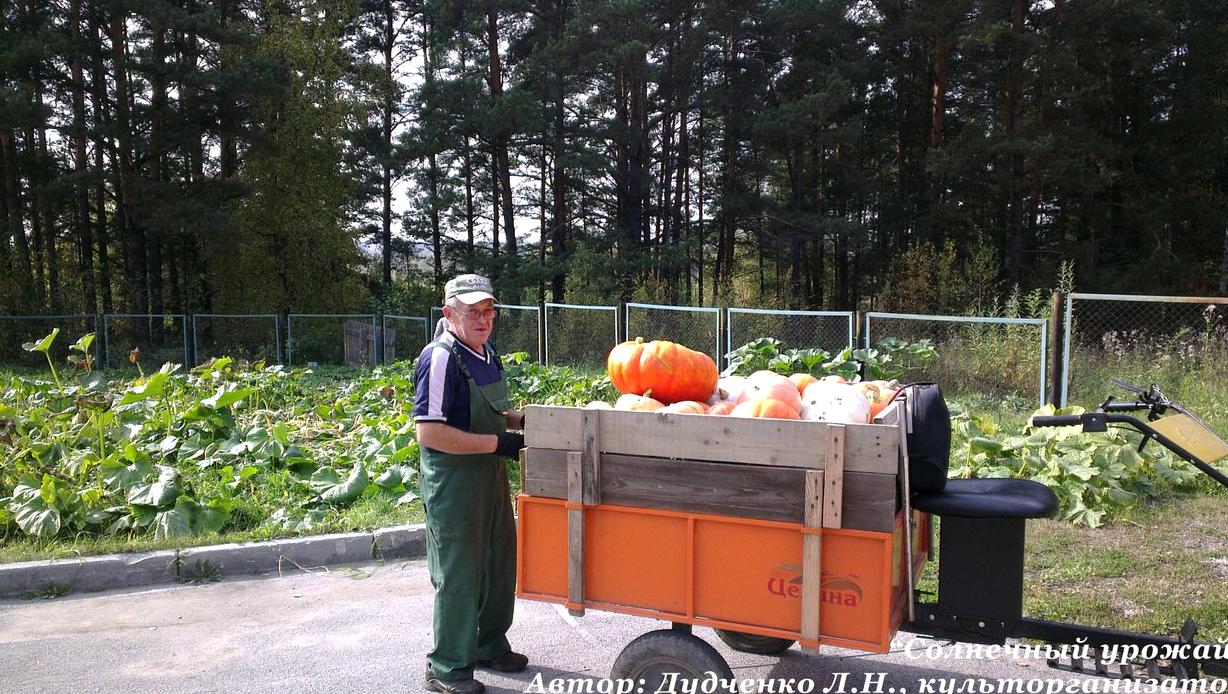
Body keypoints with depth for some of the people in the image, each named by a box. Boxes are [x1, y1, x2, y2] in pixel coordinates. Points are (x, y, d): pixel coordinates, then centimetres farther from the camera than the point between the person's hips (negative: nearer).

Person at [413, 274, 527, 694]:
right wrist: (498, 443, -22)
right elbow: (429, 433, -25)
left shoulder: (487, 354, 10)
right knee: (459, 575, 1)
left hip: (491, 476, 9)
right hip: (453, 482, -9)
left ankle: (489, 645, 37)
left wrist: (521, 421, 4)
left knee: (499, 564, 19)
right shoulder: (440, 358, -19)